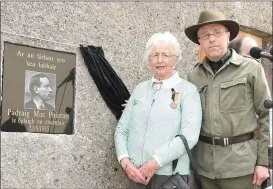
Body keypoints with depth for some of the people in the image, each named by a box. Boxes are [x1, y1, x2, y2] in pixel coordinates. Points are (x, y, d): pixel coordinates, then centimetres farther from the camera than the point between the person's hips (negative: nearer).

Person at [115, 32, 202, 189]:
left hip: (169, 175, -4)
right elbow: (121, 129, 9)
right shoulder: (140, 89, 9)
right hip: (137, 174, 4)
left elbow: (189, 136, -13)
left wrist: (155, 163, -16)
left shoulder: (187, 90, -3)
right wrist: (125, 161, -6)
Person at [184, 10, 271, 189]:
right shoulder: (194, 76, 7)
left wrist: (264, 161, -6)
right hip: (205, 164, 3)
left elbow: (267, 116, -2)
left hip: (241, 163, -2)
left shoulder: (251, 68, -1)